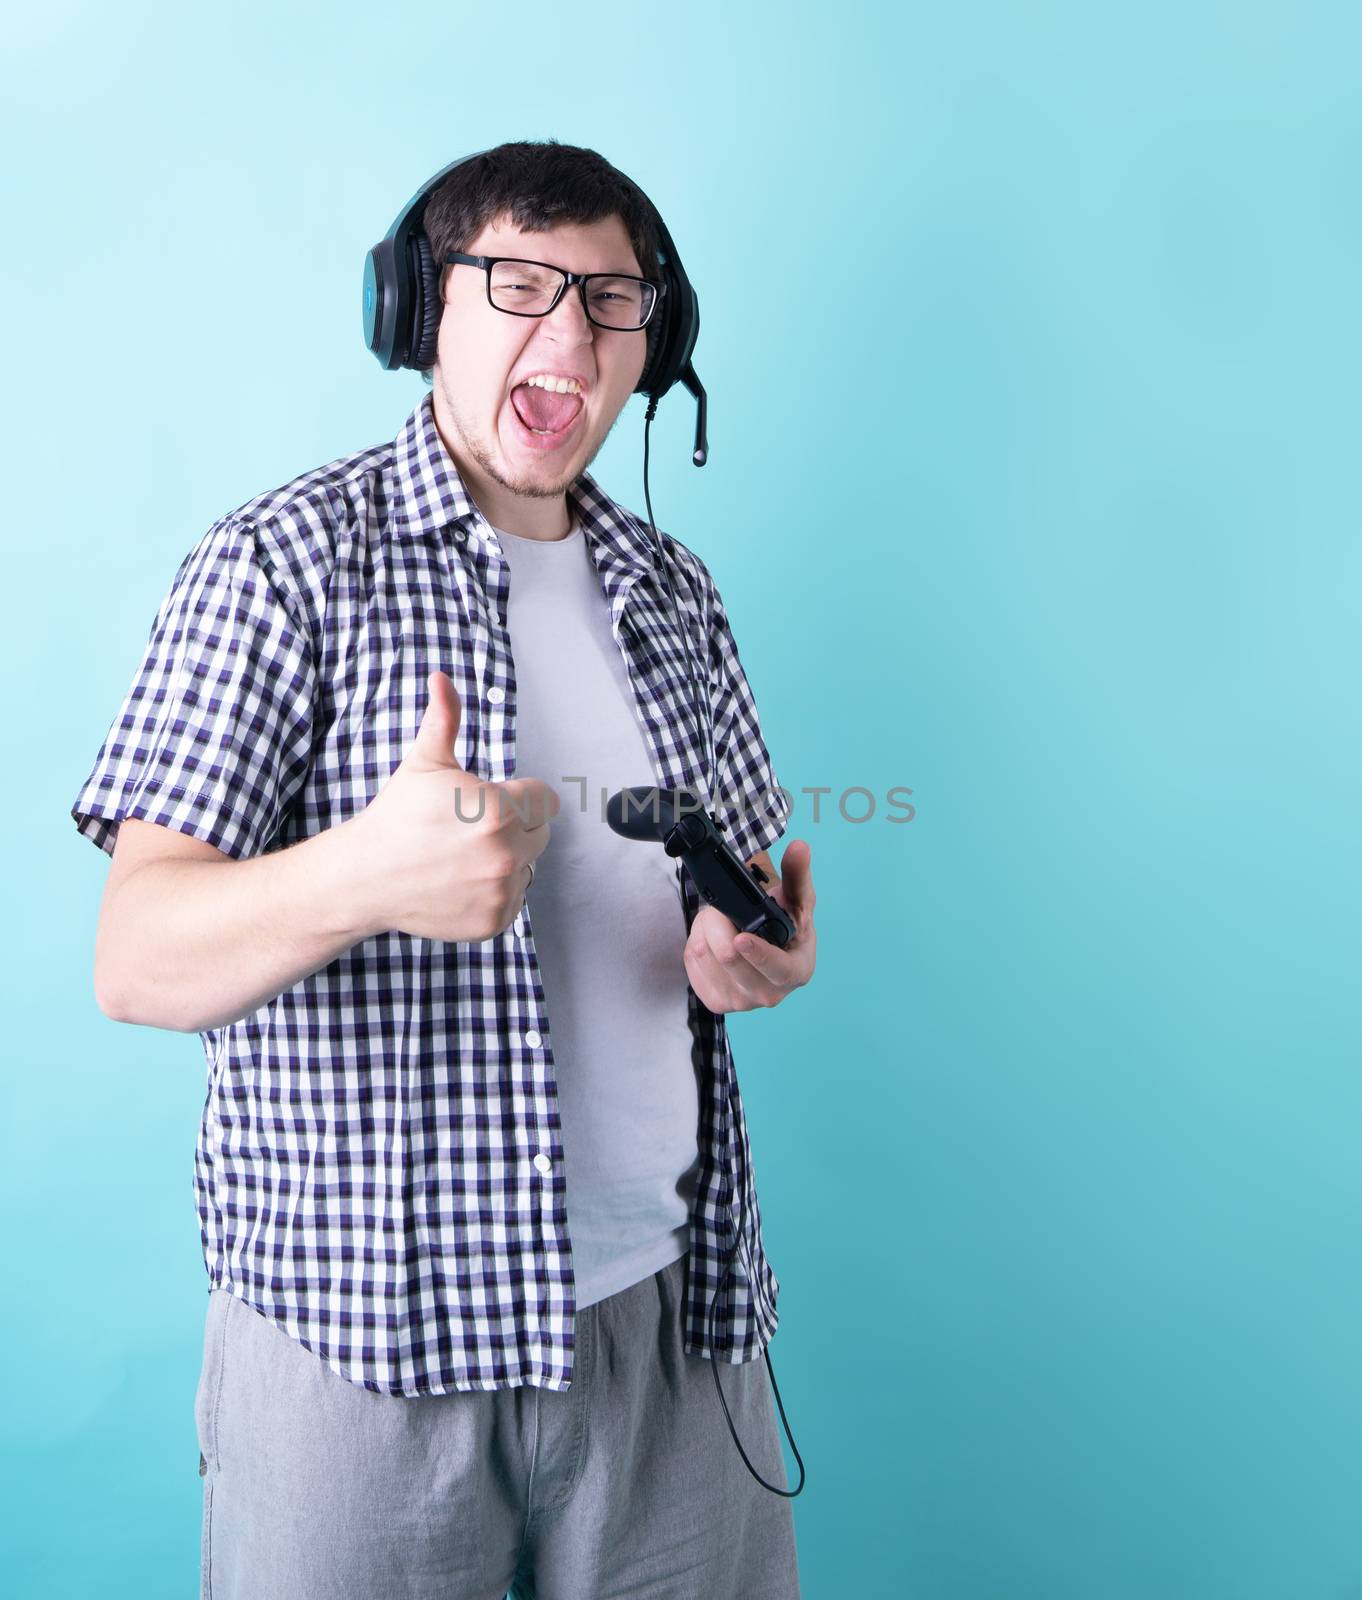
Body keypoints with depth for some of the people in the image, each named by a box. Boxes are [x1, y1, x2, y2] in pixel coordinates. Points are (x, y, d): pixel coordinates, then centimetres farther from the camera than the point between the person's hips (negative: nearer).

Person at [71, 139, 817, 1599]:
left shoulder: (674, 592, 10)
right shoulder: (285, 564, -8)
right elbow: (137, 964, -15)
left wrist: (756, 951, -7)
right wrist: (365, 876, -35)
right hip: (362, 1329, -4)